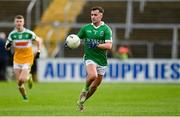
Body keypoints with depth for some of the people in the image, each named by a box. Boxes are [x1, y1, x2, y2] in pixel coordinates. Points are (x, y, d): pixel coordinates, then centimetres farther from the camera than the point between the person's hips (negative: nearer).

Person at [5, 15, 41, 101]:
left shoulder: (29, 33, -11)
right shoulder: (12, 34, -5)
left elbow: (38, 40, 6)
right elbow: (7, 48, 2)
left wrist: (38, 51, -3)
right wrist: (7, 46, -21)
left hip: (27, 59, -3)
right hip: (17, 59, 3)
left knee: (22, 80, -17)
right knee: (19, 82, 0)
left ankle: (29, 77, 19)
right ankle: (25, 97, 24)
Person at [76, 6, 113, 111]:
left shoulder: (106, 29, -5)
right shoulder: (86, 28, 4)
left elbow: (109, 46, -13)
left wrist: (96, 45, -25)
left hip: (102, 60, 1)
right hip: (90, 58, -1)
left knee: (95, 86, 9)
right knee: (93, 75, -31)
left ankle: (81, 101, 31)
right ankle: (85, 89, 0)